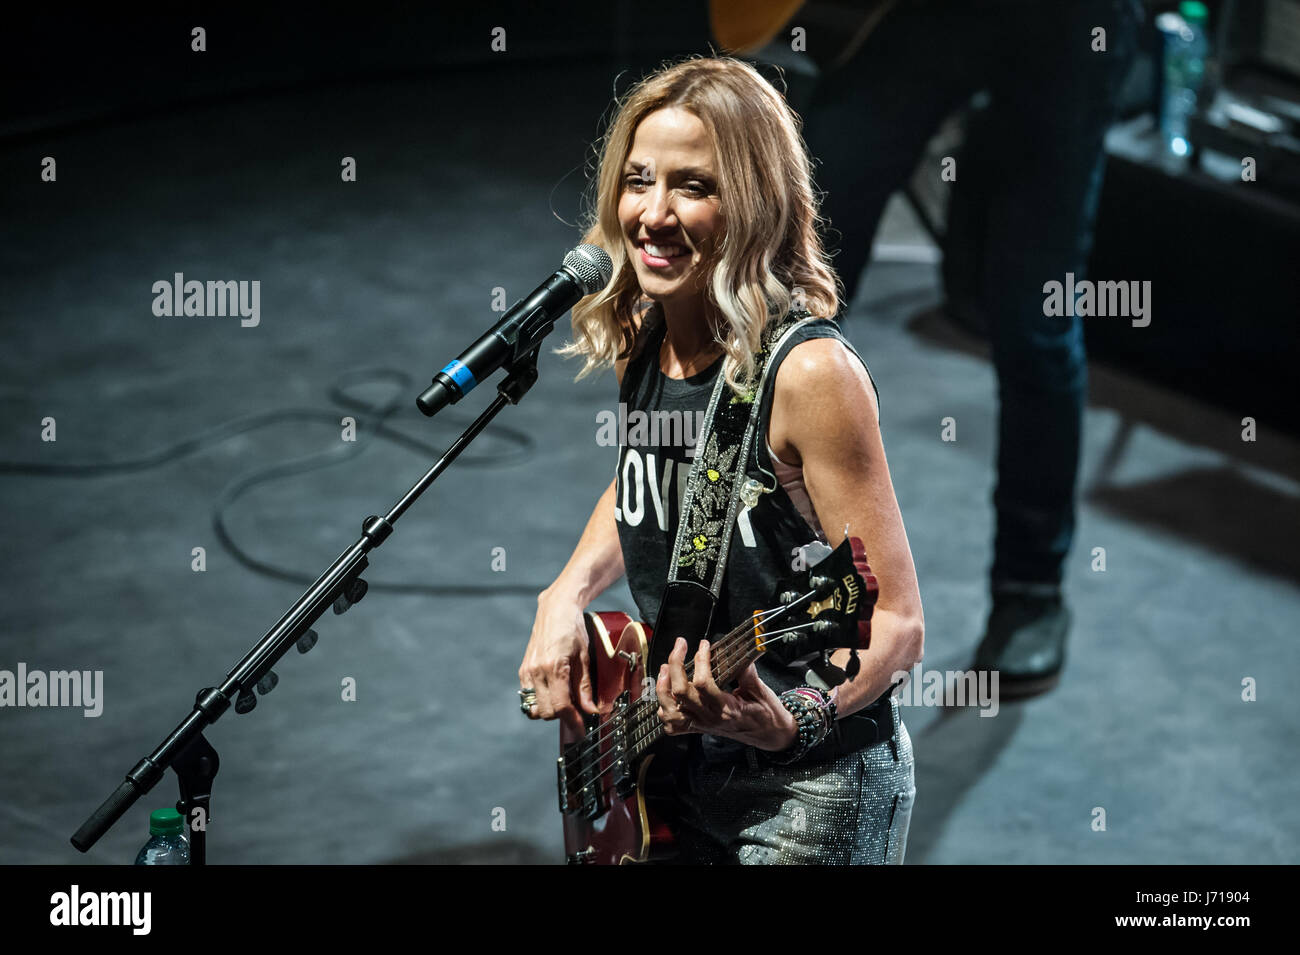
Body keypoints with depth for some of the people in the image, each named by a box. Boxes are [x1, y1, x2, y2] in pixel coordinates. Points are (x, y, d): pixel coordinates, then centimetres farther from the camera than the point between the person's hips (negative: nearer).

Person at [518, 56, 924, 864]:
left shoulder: (810, 371, -22)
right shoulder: (638, 340, -1)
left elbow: (898, 625, -21)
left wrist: (788, 725, -37)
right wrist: (567, 597, 4)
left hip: (809, 795, -7)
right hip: (678, 769, 7)